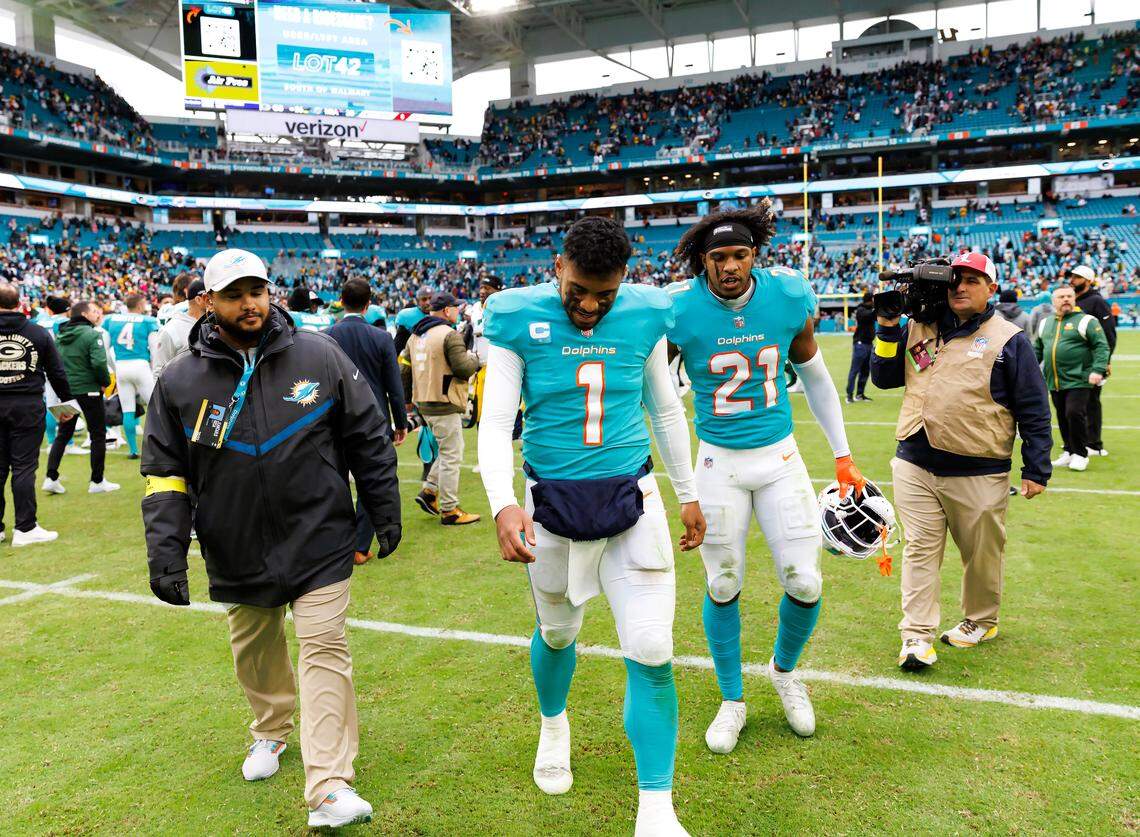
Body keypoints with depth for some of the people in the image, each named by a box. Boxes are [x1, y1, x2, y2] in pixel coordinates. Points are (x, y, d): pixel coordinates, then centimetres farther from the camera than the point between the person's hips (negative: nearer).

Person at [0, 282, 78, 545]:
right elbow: (57, 372, 3)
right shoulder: (39, 333, 0)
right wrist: (67, 401, 14)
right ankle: (25, 528, 2)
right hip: (28, 406, -1)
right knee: (24, 466, 1)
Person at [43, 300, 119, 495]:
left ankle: (51, 478, 9)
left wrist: (62, 384, 15)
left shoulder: (60, 336, 8)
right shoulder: (92, 334, -12)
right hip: (88, 389, -6)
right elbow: (99, 363, -22)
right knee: (98, 435, 5)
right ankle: (97, 482, 8)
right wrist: (105, 382, -7)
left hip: (65, 390, 6)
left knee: (62, 435, 15)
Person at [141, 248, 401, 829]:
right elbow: (165, 473, 1)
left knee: (324, 647, -6)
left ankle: (329, 787, -2)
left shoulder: (319, 356, -6)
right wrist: (166, 552, -8)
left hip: (318, 537, -2)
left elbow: (367, 439, 1)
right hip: (237, 550, 3)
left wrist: (385, 513, 2)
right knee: (254, 650, 19)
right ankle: (271, 732, 47)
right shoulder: (180, 380, -4)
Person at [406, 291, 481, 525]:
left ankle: (429, 491, 18)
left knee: (448, 451, 22)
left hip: (423, 402, 9)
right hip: (444, 404, -9)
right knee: (451, 456, 0)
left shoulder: (415, 335, 12)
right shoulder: (449, 335, -15)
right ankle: (449, 510, 5)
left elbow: (407, 364, 17)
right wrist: (474, 358, 0)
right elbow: (464, 368, -19)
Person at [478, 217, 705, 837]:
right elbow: (496, 422, -10)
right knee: (556, 633, 19)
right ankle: (553, 725, 54)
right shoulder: (518, 318, -8)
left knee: (652, 655, -4)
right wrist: (503, 504, -26)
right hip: (554, 503, 0)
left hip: (632, 499, 1)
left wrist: (688, 494, 17)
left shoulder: (644, 315, -1)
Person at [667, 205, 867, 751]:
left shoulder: (789, 297, -7)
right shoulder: (679, 310, -14)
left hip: (780, 458, 2)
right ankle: (732, 700, 30)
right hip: (719, 462, -1)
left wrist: (843, 457, 10)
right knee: (723, 587, 7)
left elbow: (815, 378, 8)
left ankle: (785, 670, 34)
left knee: (805, 584, 1)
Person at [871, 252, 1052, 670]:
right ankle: (917, 636, 6)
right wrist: (888, 328, 1)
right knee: (920, 550, 2)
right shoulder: (916, 329, 9)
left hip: (980, 475, -2)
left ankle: (980, 621, 35)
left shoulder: (1009, 339, -2)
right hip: (915, 466, 3)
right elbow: (883, 378, 11)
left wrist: (1036, 471, -4)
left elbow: (1034, 411, -1)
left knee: (982, 553, 12)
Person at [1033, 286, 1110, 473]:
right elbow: (1037, 349, 24)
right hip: (1054, 382, 5)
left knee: (1075, 414, -13)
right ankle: (1069, 452, 21)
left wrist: (1098, 370, -17)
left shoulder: (1086, 321, -1)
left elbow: (1101, 346, -6)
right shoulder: (1045, 324, 16)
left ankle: (1080, 454, 1)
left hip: (1078, 380, -5)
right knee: (1063, 418, 9)